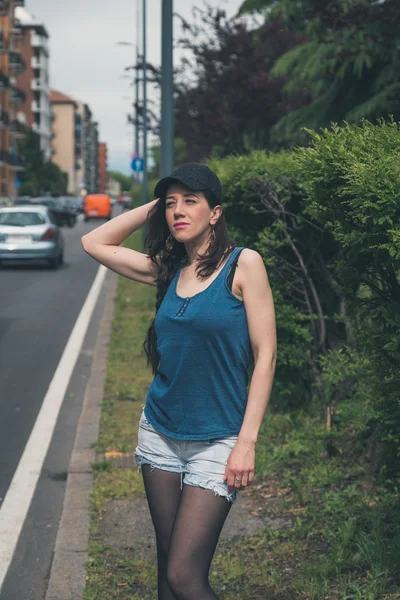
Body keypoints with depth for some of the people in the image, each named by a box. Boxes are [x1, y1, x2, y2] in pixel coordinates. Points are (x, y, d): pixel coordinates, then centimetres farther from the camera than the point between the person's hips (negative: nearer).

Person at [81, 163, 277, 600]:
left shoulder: (243, 264, -8)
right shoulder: (168, 270, 7)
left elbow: (265, 355, -10)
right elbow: (94, 243, 13)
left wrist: (247, 442, -14)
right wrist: (154, 206, 7)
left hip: (216, 441, -5)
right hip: (161, 433, 5)